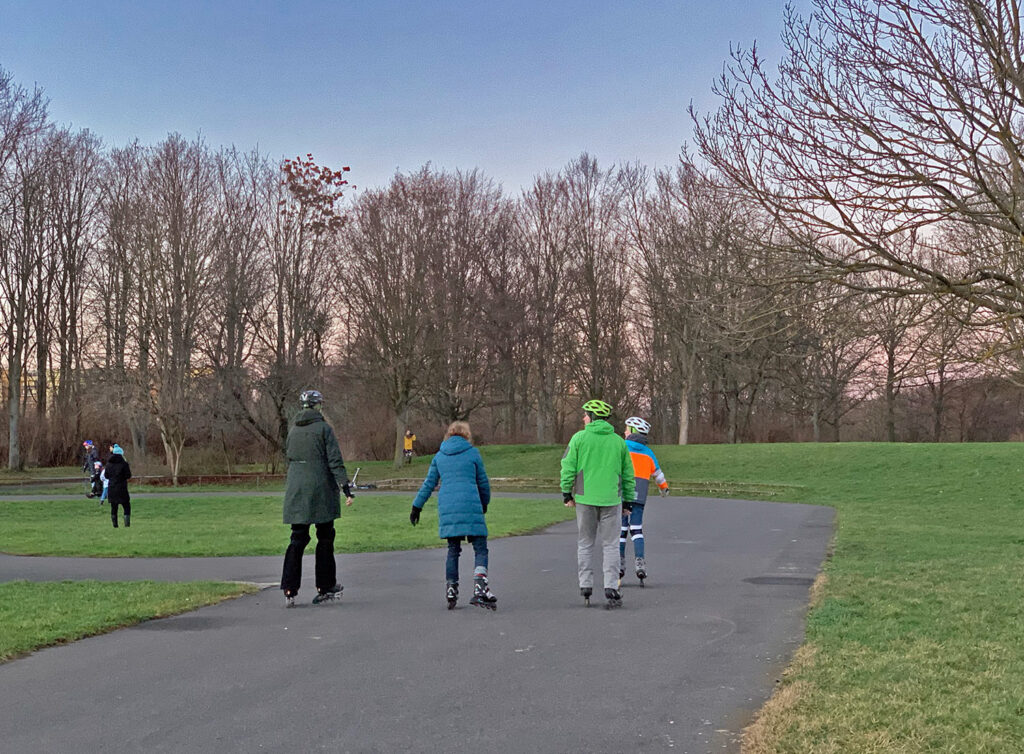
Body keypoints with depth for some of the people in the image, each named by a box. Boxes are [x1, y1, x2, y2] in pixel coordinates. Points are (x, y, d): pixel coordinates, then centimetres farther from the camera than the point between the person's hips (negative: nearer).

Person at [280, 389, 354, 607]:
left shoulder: (293, 430, 10)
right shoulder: (323, 429, -7)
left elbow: (288, 458, 17)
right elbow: (335, 461, -12)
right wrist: (345, 487, -12)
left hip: (296, 491, 5)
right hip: (321, 491, -5)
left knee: (298, 538, 6)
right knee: (325, 538, 7)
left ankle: (289, 590, -3)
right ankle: (325, 587, 12)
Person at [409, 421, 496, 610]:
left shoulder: (439, 456, 14)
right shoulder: (472, 452, 4)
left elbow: (429, 483, 16)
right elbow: (483, 481, 10)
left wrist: (417, 506, 23)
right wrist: (485, 503, 26)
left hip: (447, 508, 4)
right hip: (470, 506, -4)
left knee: (453, 550, 14)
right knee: (480, 548, -2)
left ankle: (451, 591, 13)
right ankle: (479, 589, -19)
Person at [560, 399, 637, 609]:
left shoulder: (579, 438, -1)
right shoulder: (618, 441, 7)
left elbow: (568, 467, -3)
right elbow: (628, 474, 10)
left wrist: (567, 493, 6)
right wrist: (628, 501, 17)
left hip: (585, 498, -1)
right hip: (611, 499, 1)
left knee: (585, 544, 11)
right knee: (610, 545, 5)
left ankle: (585, 586, 11)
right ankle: (611, 588, -3)